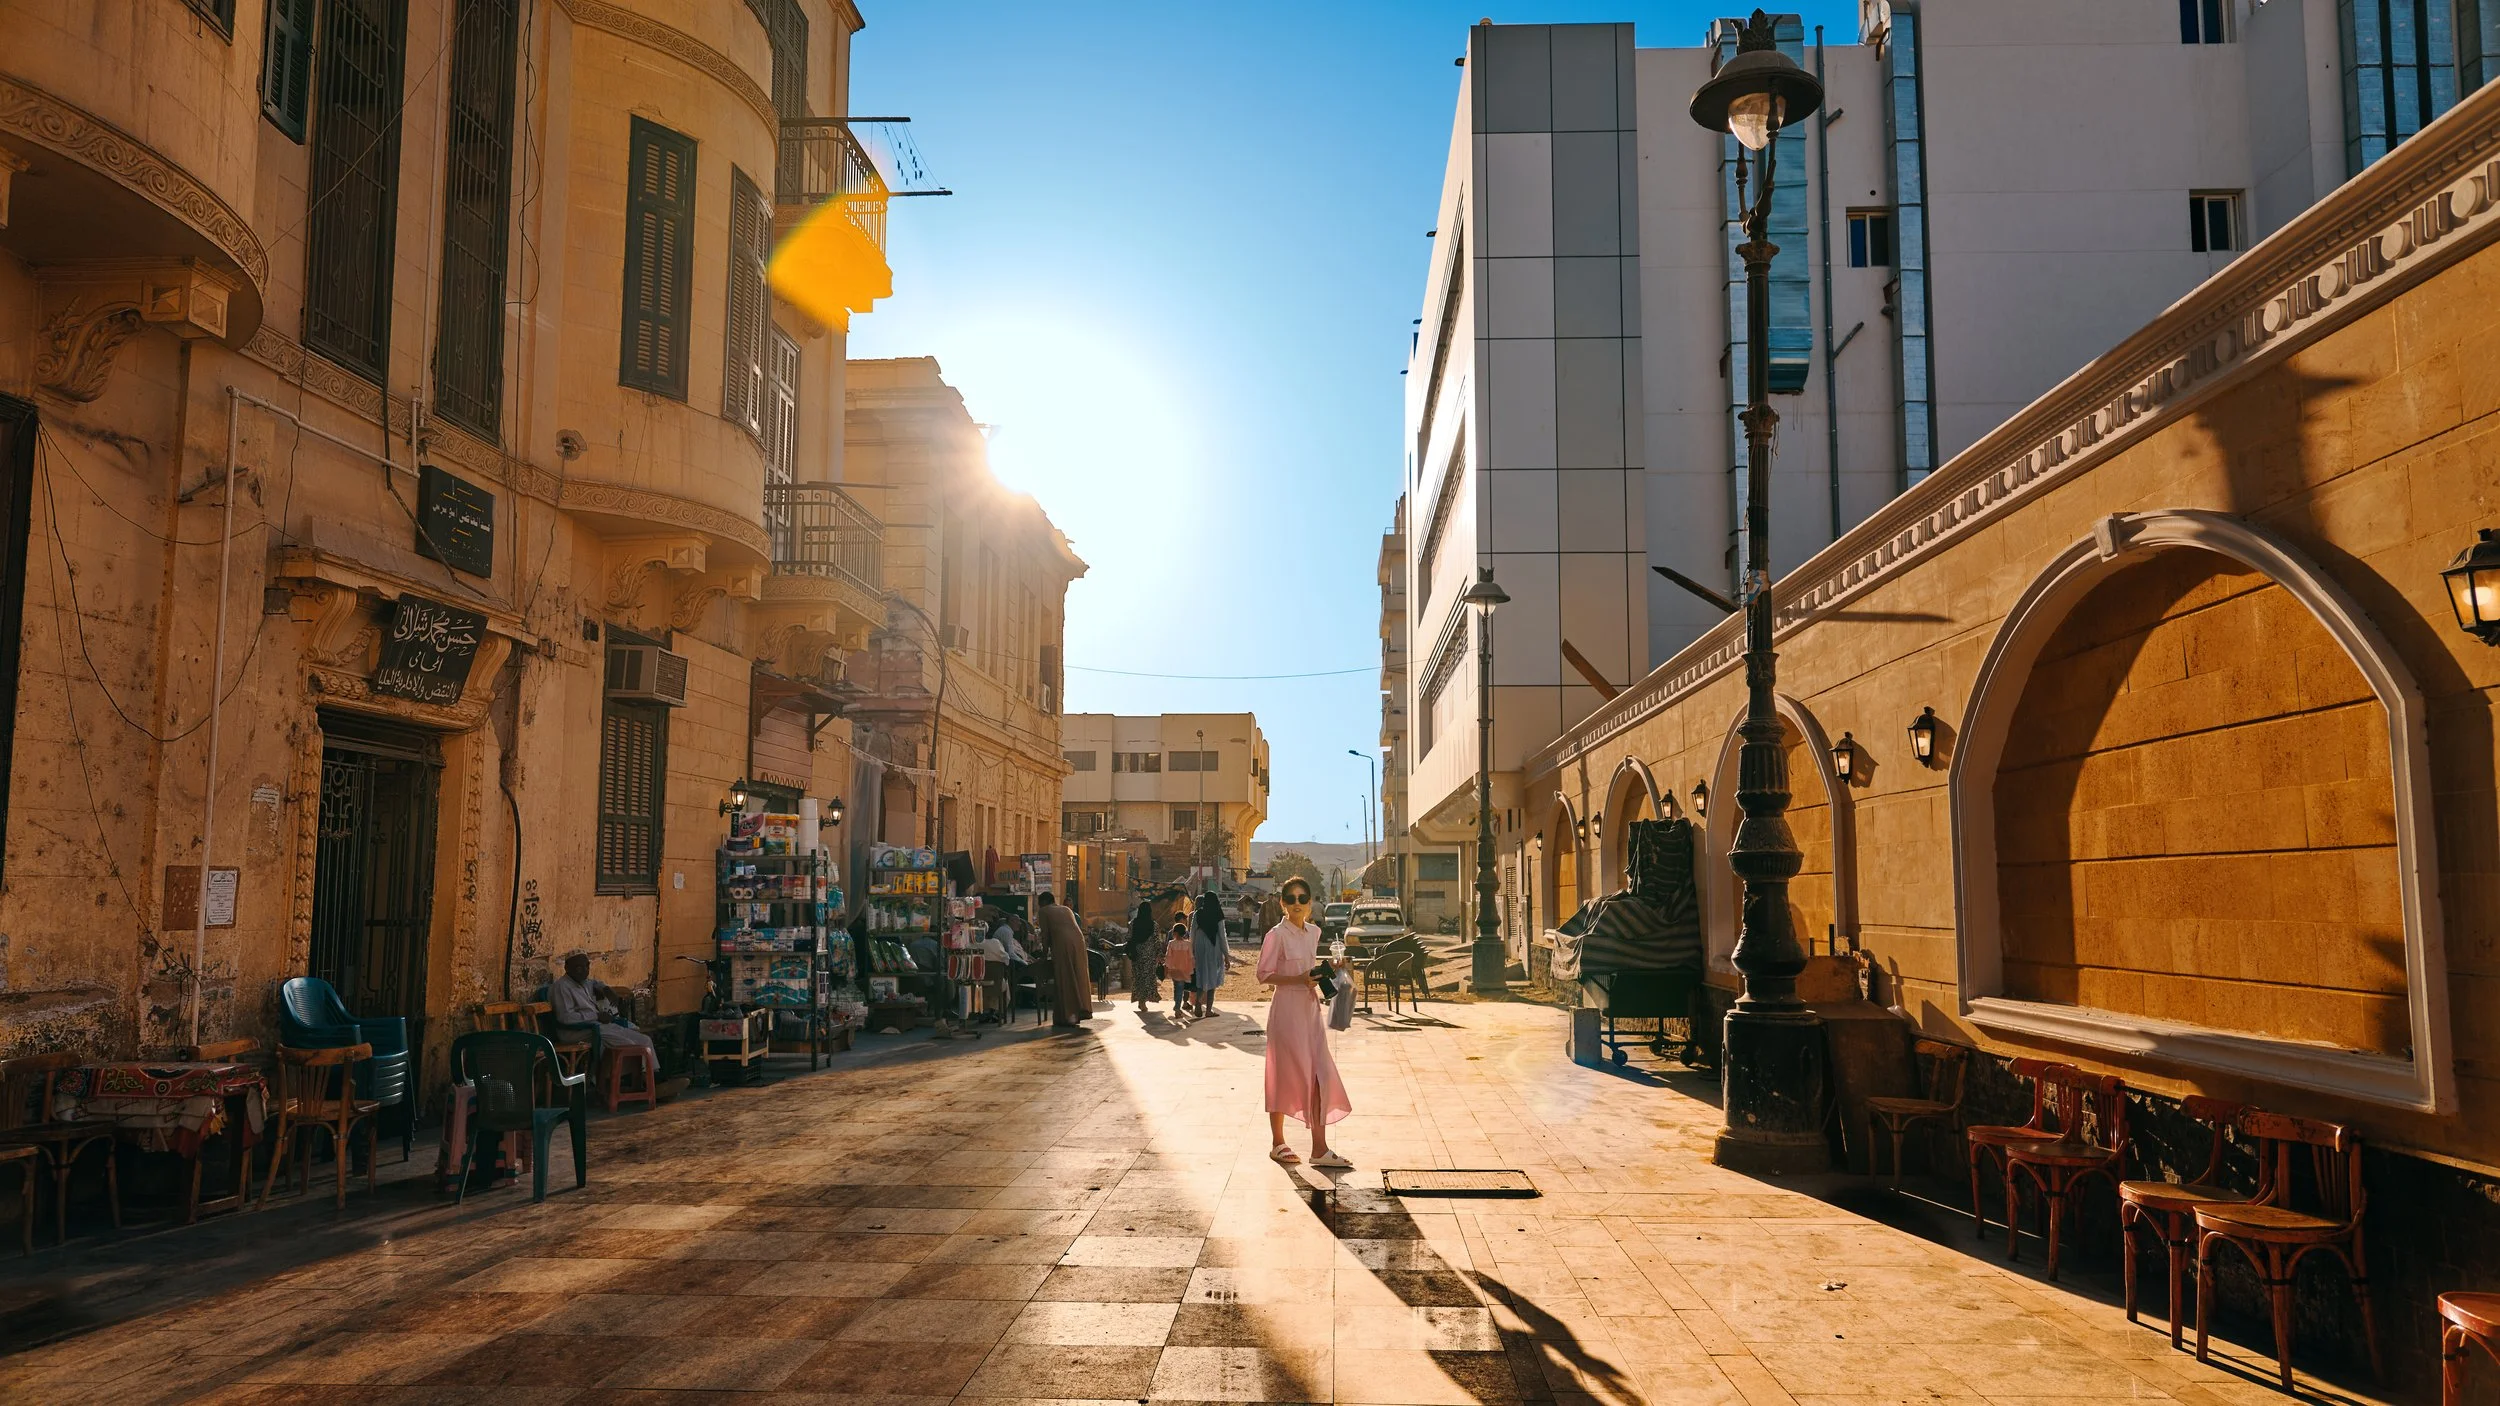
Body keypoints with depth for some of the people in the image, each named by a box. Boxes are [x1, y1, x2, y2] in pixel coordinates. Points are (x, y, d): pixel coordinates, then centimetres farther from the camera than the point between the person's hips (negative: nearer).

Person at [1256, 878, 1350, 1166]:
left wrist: (1317, 976, 5)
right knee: (1284, 1076, 2)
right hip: (1286, 1008, -7)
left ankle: (1319, 1148, 4)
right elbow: (1264, 975, -12)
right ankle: (1278, 1143, 17)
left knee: (1320, 1075, 1)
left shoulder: (1313, 932, 10)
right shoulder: (1277, 935, -11)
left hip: (1311, 1007, 7)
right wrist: (1298, 979, -20)